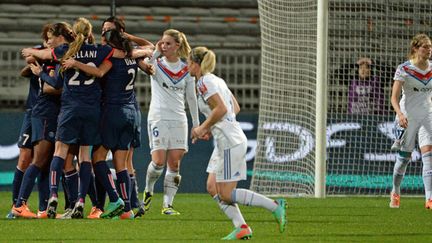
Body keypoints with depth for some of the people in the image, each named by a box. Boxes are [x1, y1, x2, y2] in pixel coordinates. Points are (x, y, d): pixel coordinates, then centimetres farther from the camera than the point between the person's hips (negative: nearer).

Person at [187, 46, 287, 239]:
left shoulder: (204, 82, -12)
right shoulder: (216, 80, 16)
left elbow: (221, 108, -22)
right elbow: (235, 108, 19)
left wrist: (203, 128, -11)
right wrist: (211, 129, 18)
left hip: (230, 142, -10)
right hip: (227, 141, 10)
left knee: (226, 195, -6)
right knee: (212, 188, 8)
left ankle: (275, 206, -5)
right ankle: (241, 228, 1)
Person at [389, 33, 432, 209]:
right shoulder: (404, 69, -9)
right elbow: (394, 97, -14)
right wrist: (400, 114, -30)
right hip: (408, 117, -3)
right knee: (404, 157, 6)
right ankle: (395, 193, 31)